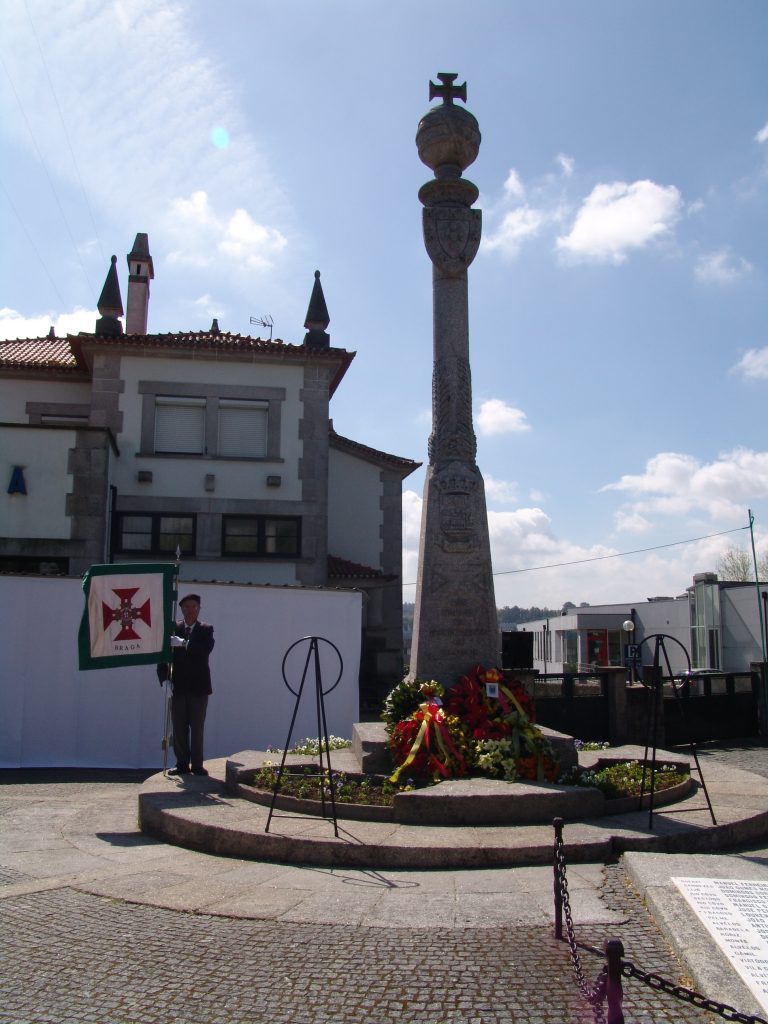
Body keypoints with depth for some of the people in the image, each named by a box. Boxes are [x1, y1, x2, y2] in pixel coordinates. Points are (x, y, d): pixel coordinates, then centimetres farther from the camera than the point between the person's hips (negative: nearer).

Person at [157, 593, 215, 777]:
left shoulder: (206, 630, 4)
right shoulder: (173, 629, 5)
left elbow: (206, 649, -15)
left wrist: (184, 643, -26)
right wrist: (164, 679, -10)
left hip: (198, 687, -1)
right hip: (178, 686, 1)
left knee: (197, 728, 2)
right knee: (178, 728, 3)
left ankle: (197, 765, 8)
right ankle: (182, 764, 11)